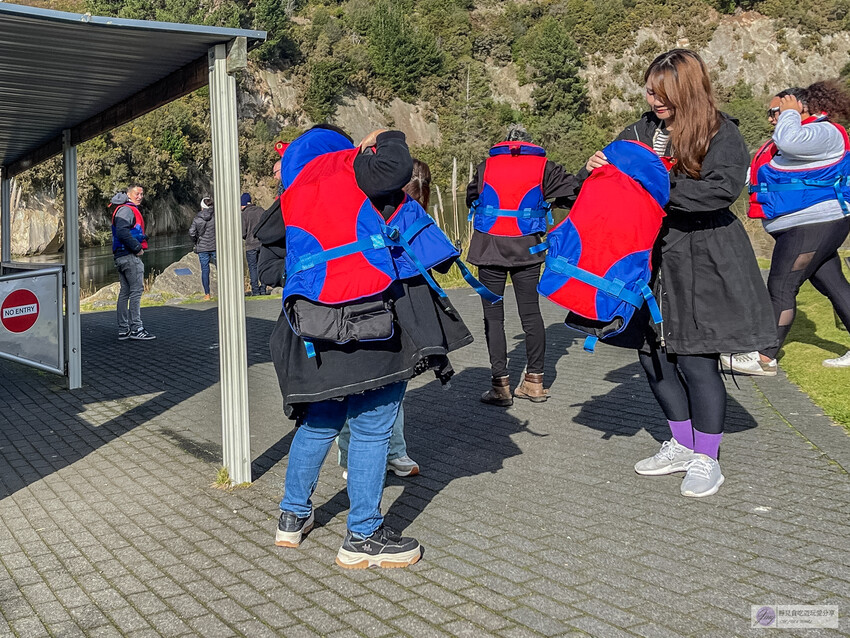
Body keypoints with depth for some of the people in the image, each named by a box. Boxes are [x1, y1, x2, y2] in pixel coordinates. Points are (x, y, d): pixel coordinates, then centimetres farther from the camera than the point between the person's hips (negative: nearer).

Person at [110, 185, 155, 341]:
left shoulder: (131, 210, 24)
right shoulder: (126, 210, -10)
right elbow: (122, 232, -24)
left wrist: (142, 238, 12)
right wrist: (138, 248, -18)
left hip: (121, 256, 11)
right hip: (129, 256, -11)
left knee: (125, 292, 11)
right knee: (136, 290, -10)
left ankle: (123, 329, 14)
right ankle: (136, 329, -10)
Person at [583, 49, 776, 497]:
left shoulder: (721, 133, -7)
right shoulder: (642, 130, 9)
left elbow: (723, 189, -23)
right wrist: (597, 169, -6)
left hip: (702, 262, -6)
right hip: (650, 257, 6)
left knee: (695, 359, -4)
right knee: (653, 355, 9)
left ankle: (707, 460, 14)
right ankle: (682, 446, 28)